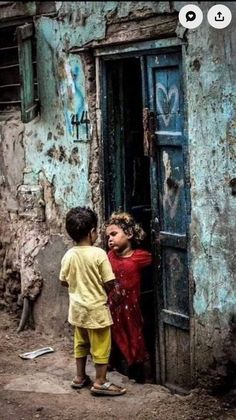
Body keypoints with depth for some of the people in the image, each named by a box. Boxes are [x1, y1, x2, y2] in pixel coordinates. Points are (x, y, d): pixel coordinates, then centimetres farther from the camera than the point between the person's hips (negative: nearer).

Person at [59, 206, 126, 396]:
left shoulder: (69, 255, -3)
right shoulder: (99, 254, -19)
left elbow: (64, 281, 7)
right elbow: (109, 283, -18)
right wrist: (101, 289, 3)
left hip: (77, 307, 6)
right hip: (96, 308, -6)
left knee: (81, 343, 20)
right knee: (101, 346, 5)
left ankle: (80, 377, 29)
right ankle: (100, 382, 11)